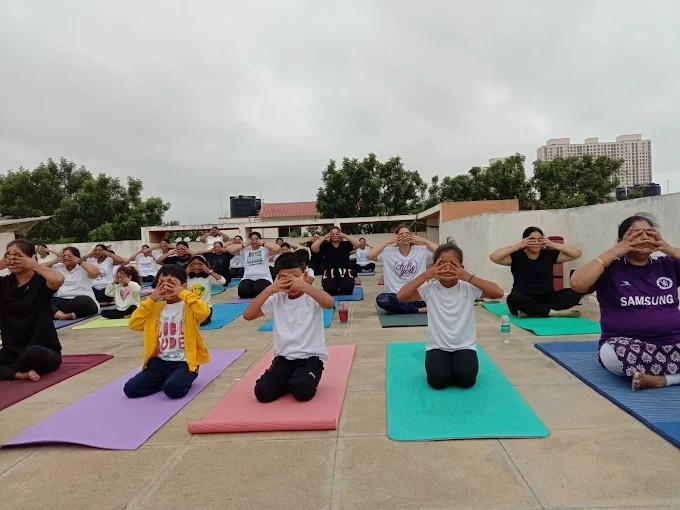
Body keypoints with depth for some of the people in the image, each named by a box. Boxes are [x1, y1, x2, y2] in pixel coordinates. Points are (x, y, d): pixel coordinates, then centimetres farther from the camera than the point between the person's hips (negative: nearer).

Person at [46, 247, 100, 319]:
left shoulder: (83, 268, 3)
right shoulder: (58, 267, 18)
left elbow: (96, 272, -18)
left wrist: (80, 262, -7)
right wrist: (55, 261, 9)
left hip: (82, 300, -4)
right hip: (61, 301, 4)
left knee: (83, 301, -39)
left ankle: (56, 312, -22)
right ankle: (63, 315, -43)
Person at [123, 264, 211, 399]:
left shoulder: (189, 306, -6)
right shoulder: (156, 308, 10)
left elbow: (204, 311, -28)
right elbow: (134, 324, 0)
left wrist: (183, 293, -19)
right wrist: (151, 299, -3)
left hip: (184, 361, -5)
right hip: (160, 361, 6)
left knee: (173, 388, -32)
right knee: (130, 389, -7)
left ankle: (183, 379, 4)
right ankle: (167, 379, 13)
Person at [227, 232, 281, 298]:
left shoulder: (265, 249, 1)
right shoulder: (245, 250, 6)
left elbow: (277, 248, -18)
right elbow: (229, 249, -2)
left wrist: (263, 243, -9)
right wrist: (245, 245, -4)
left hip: (263, 278, -2)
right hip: (248, 278, 2)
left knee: (258, 292, -30)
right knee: (242, 293, -25)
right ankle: (254, 290, 11)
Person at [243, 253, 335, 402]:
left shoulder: (312, 297, -8)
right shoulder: (276, 299, 1)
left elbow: (330, 303, -30)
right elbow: (248, 315, -9)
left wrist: (303, 285, -35)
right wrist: (270, 290, -18)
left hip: (311, 357, -3)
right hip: (283, 357, 3)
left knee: (302, 390, -29)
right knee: (263, 392, -15)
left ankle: (304, 380, 7)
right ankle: (290, 380, 14)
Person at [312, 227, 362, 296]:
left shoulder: (346, 244, 7)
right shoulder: (325, 245, 6)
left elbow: (357, 244, -10)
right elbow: (313, 248, -10)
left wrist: (344, 235, -7)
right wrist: (325, 236, -6)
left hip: (345, 272, 1)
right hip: (330, 273, 0)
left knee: (347, 290, -26)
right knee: (330, 290, -28)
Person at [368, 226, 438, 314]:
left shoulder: (422, 251, 2)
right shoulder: (389, 252, 0)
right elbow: (369, 256, -13)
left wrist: (423, 240, -11)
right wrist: (388, 241, -12)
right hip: (396, 295, 0)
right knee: (381, 299, -33)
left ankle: (396, 308, -10)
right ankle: (420, 310, -16)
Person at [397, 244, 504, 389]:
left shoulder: (469, 288, -6)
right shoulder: (430, 289, -7)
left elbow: (499, 293, -20)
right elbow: (401, 296, -20)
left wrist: (468, 277, -24)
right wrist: (427, 275, -22)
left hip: (465, 347, 0)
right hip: (437, 347, 0)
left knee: (466, 379, -25)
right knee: (437, 380, -24)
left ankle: (458, 368, 10)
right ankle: (445, 368, 11)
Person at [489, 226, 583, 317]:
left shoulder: (549, 254, 5)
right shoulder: (517, 256, -3)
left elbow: (577, 253, 1)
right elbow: (494, 257, -19)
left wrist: (552, 244, -8)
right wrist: (518, 246, -17)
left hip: (546, 299, 4)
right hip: (523, 301, -3)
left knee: (575, 292, -18)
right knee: (513, 298, -37)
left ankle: (531, 312, -27)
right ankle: (556, 312, -26)